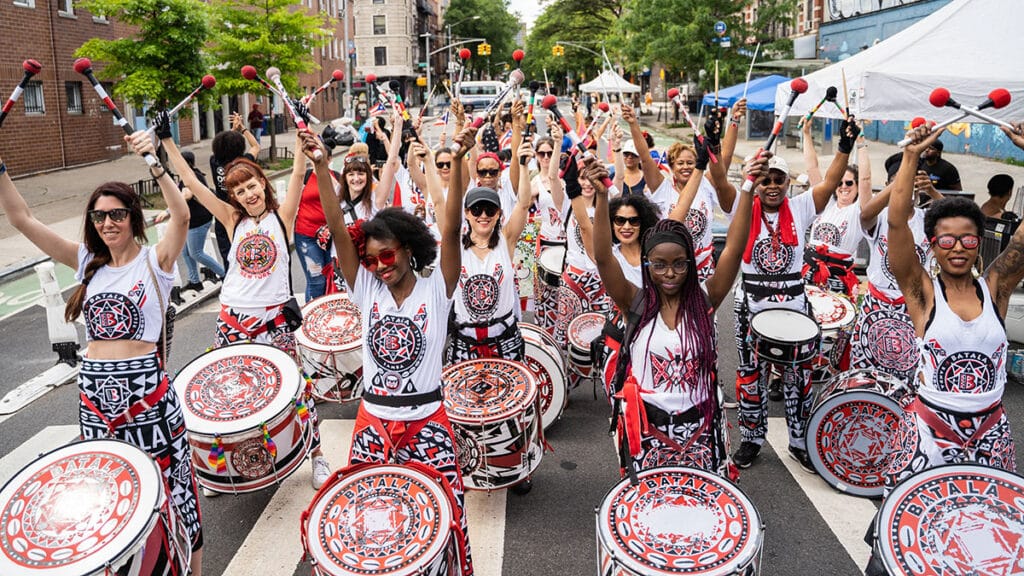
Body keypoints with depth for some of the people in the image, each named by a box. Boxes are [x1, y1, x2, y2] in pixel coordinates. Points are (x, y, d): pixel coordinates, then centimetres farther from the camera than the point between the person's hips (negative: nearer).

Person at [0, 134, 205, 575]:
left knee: (167, 477, 3)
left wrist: (155, 164, -35)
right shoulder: (87, 262, 9)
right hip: (94, 388, 5)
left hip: (145, 385, -5)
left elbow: (181, 215, -23)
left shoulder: (154, 260, -4)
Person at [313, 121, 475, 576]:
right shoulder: (367, 291, 0)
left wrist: (457, 161, -30)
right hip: (373, 421, 3)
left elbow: (451, 229, -19)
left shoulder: (436, 290, -7)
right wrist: (320, 166, -18)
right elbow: (337, 229, -9)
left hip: (427, 421, -2)